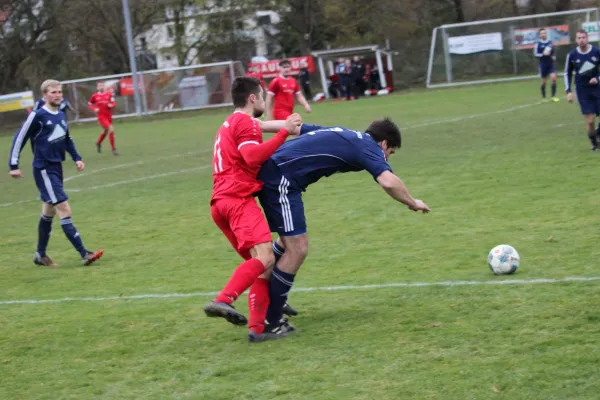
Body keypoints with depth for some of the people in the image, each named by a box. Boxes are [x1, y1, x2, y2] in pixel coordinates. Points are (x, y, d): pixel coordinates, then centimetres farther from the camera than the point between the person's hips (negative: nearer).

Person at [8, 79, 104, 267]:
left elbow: (67, 138, 25)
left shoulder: (61, 115, 9)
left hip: (57, 168, 8)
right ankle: (85, 254, -17)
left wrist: (77, 158, 16)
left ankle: (40, 255, 29)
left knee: (48, 213, 17)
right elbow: (19, 139, -9)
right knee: (65, 210, -13)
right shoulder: (38, 116, -13)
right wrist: (13, 165, -9)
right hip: (44, 170, -8)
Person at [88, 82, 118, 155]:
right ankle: (113, 149, -11)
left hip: (109, 116, 5)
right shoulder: (95, 96, -3)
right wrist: (94, 109, -7)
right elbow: (90, 103, 11)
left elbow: (114, 103, 6)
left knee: (106, 131, 20)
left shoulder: (109, 94, 1)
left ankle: (98, 143, 51)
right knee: (111, 129, -20)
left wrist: (111, 105, -17)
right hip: (101, 116, -4)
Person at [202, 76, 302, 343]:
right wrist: (284, 132, -18)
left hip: (221, 201, 10)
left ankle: (258, 327, -1)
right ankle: (224, 300, -42)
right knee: (264, 258, -23)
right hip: (239, 199, -10)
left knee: (259, 262, 9)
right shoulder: (245, 123, -3)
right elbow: (254, 156, -18)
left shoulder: (231, 124, 29)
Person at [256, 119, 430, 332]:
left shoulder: (340, 134, 23)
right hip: (280, 179, -10)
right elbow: (388, 182, -19)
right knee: (297, 249, -7)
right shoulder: (369, 146, -2)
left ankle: (272, 300, 39)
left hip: (267, 171, 10)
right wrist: (412, 203, -2)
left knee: (290, 240, 26)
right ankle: (269, 321, -2)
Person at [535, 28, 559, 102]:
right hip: (543, 65, -3)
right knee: (544, 81, 5)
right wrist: (543, 54, -23)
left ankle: (553, 96, -6)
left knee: (553, 78, -14)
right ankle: (543, 97, 19)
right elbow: (535, 54, -9)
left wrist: (553, 56, 4)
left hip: (551, 64, 3)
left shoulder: (550, 42, 7)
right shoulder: (538, 44, -6)